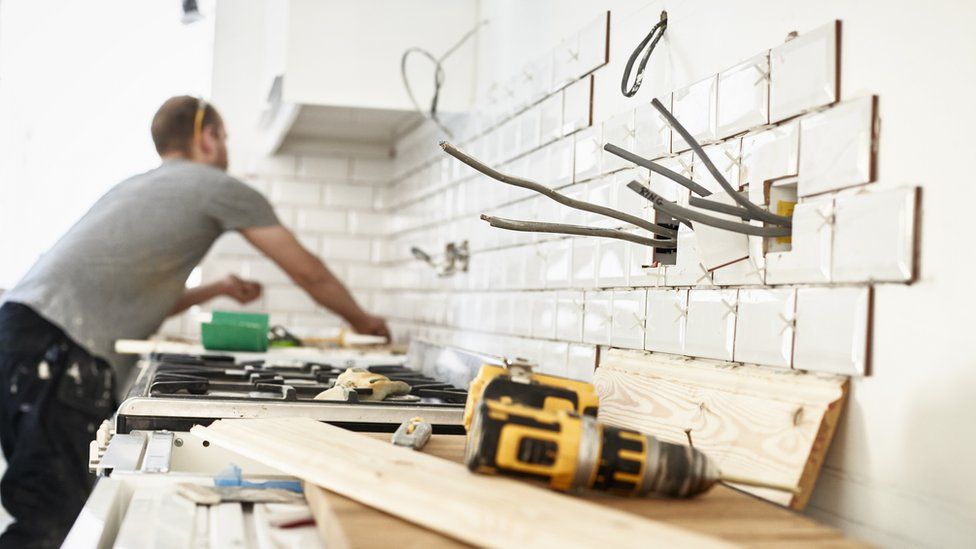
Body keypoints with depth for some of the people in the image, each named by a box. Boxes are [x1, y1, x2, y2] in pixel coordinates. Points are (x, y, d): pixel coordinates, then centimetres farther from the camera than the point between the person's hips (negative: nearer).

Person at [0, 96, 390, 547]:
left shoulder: (138, 187, 30)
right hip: (60, 341, -9)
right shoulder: (222, 188, 6)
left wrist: (216, 289, 41)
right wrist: (362, 320, 28)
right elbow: (308, 273, 13)